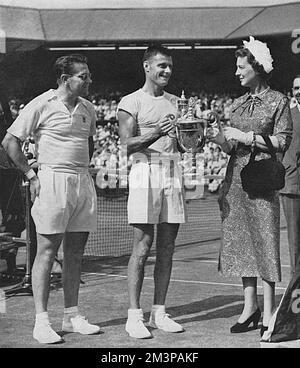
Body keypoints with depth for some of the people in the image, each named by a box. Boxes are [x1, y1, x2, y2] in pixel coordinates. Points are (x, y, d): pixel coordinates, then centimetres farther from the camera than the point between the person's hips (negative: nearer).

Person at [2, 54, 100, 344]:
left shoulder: (87, 109, 13)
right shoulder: (41, 105, -6)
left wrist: (82, 169, 15)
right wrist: (31, 175, -7)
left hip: (83, 182, 6)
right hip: (52, 182, -6)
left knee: (75, 253, 9)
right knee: (47, 252, -4)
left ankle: (72, 316, 17)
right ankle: (41, 321, 0)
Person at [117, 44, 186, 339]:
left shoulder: (175, 102, 19)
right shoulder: (131, 102, 2)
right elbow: (127, 146, -8)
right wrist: (156, 133, -23)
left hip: (173, 173, 5)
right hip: (145, 172, -5)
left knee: (166, 248, 5)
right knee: (142, 247, -7)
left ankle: (159, 313, 11)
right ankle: (134, 316, -3)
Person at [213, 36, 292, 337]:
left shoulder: (277, 101, 0)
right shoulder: (238, 103, 16)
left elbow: (282, 141, -7)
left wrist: (246, 137, -10)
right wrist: (224, 138, -2)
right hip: (236, 176, 6)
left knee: (264, 239, -6)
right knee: (240, 239, 6)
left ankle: (268, 313, -1)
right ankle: (250, 306, 15)